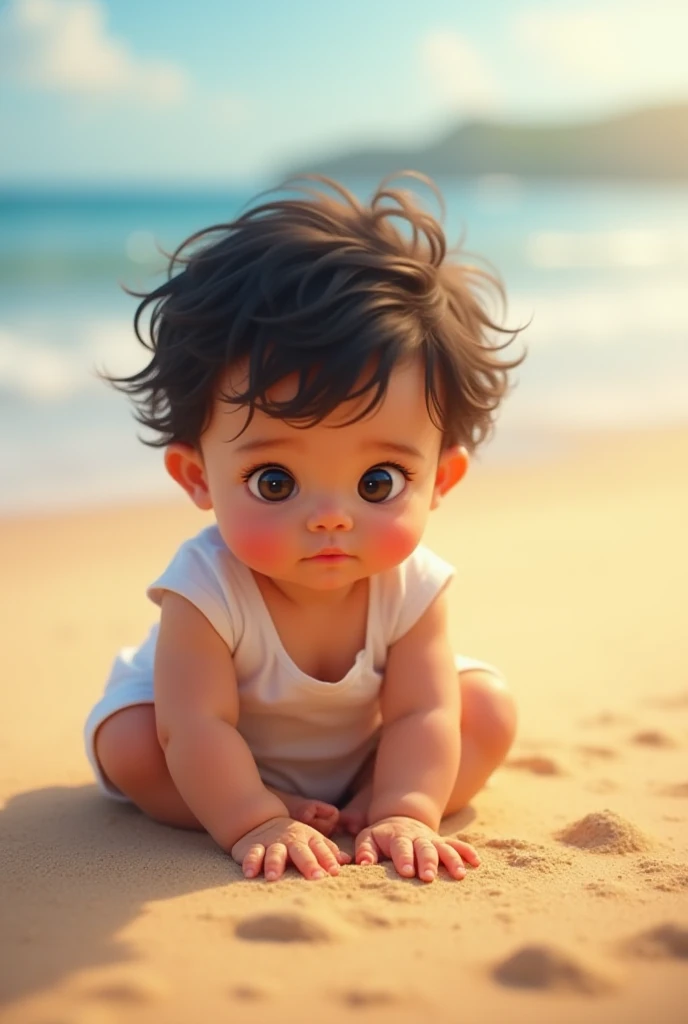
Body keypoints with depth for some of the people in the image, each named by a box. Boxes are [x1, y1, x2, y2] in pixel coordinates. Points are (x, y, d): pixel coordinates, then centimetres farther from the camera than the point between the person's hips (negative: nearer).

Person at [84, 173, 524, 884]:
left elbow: (421, 713, -27)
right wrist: (254, 824, -46)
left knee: (489, 708, -12)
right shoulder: (204, 592, -38)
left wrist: (402, 812, -40)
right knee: (130, 742, -29)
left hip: (363, 748, 3)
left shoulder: (413, 586, -28)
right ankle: (286, 808, -17)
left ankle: (359, 802, -12)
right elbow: (197, 726, -39)